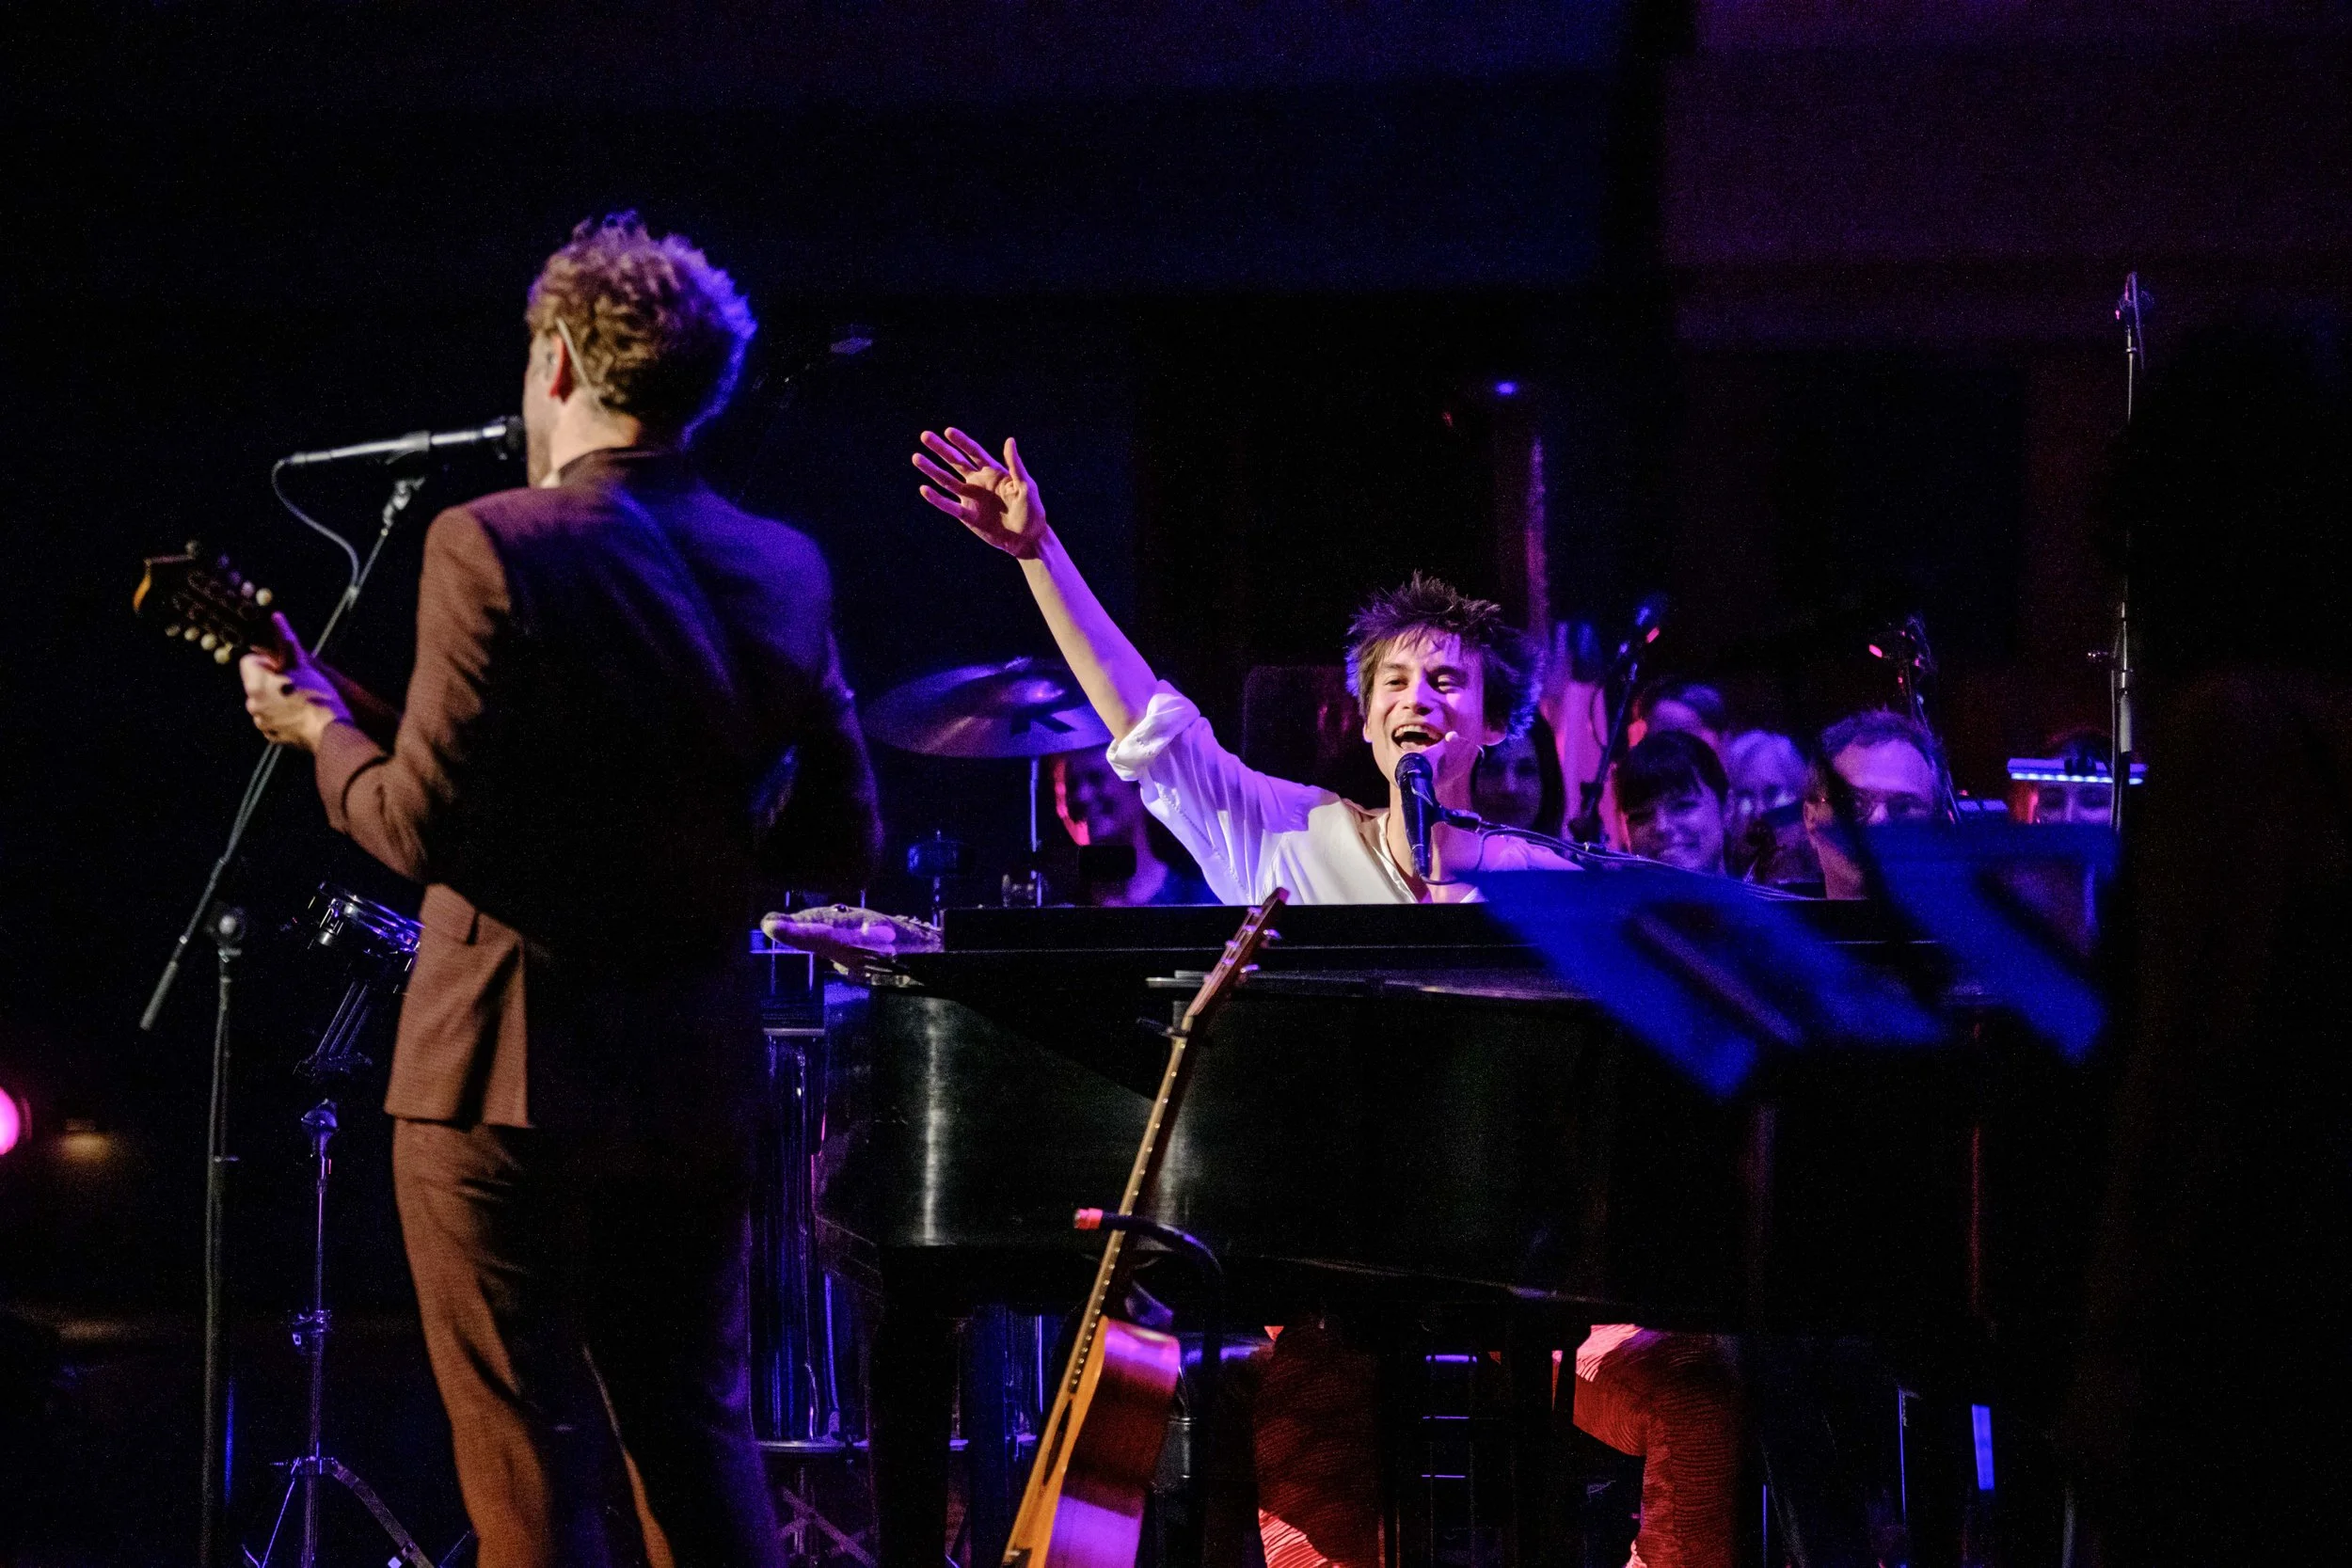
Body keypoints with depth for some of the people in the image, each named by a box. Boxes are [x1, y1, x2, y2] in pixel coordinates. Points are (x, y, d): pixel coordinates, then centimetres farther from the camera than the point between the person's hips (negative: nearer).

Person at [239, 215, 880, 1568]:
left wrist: (322, 729, 1)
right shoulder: (785, 573, 3)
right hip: (698, 1077, 6)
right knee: (699, 1448, 14)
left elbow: (426, 829, -17)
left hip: (507, 1071, -6)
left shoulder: (498, 548, -14)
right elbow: (844, 849, 7)